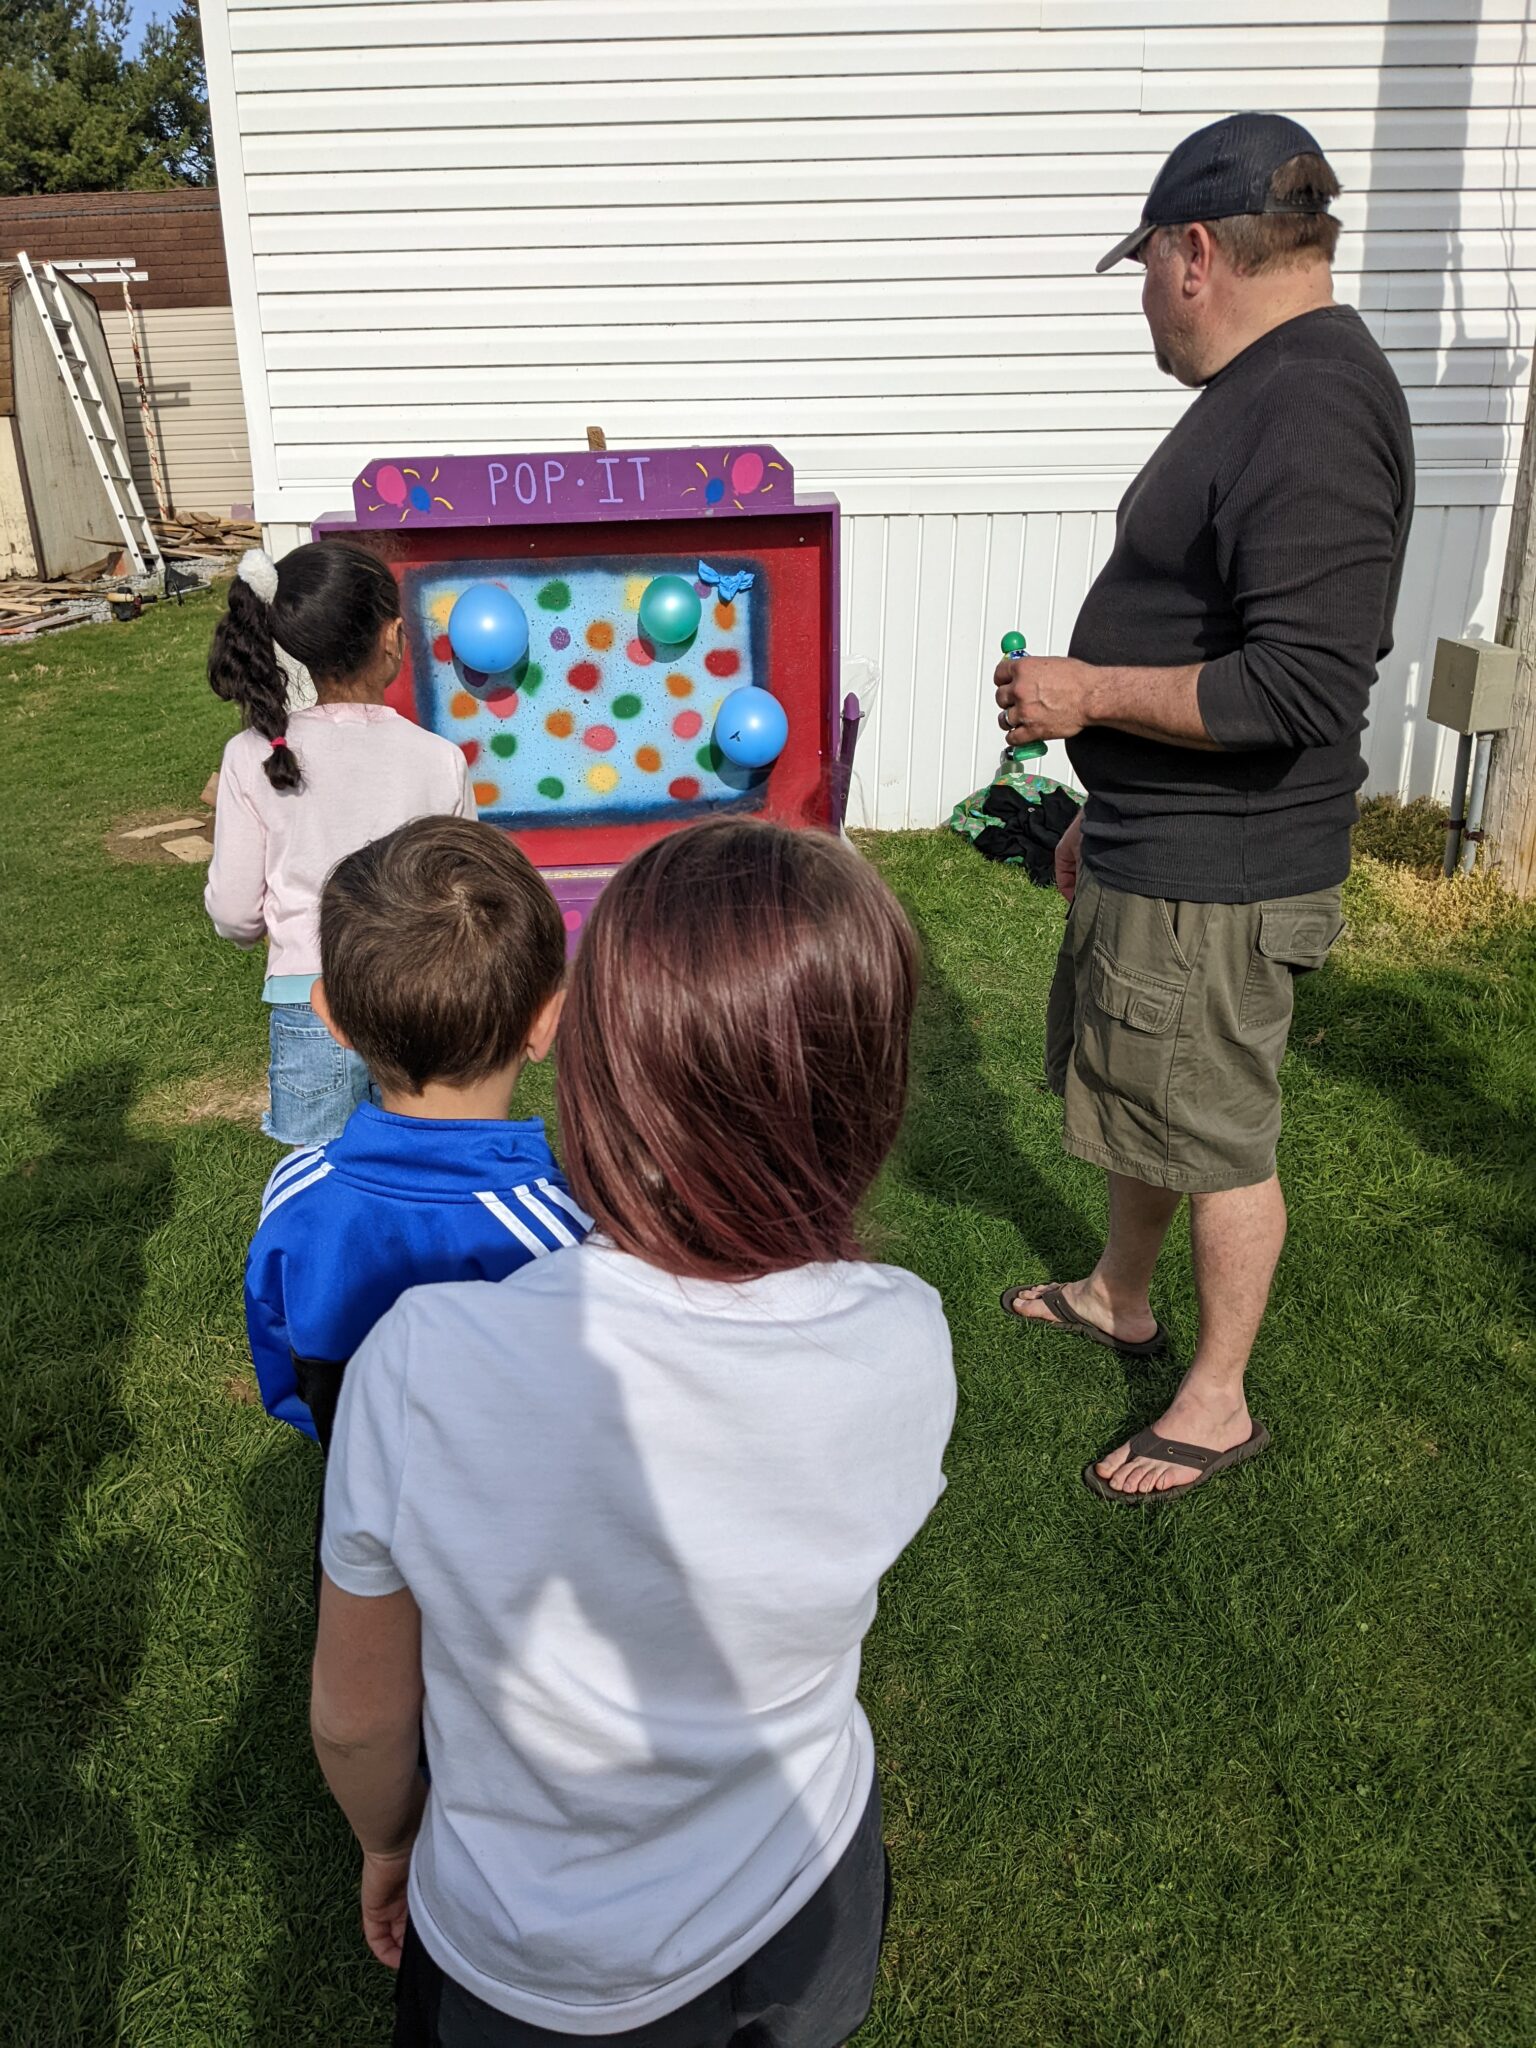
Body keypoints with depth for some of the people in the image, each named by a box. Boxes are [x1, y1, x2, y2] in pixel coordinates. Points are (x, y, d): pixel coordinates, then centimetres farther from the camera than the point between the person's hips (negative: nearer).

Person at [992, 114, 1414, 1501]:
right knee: (1140, 1088, 23)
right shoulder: (1261, 394, 12)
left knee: (1217, 1135, 4)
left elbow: (1297, 688, -30)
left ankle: (1218, 1406, 24)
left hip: (1216, 879, -10)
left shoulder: (1313, 413, -22)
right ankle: (1120, 1300, 45)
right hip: (1157, 852, 10)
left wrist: (1088, 693, -19)